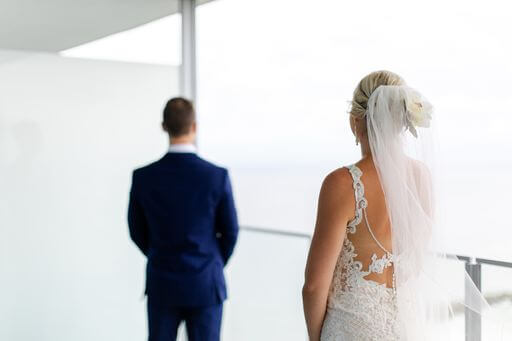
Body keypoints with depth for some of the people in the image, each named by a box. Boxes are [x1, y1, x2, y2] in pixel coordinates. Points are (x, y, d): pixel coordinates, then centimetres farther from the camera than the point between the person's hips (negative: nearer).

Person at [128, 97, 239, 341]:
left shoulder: (142, 177, -9)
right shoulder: (217, 176, -13)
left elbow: (137, 232, 3)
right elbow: (230, 232, -3)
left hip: (162, 285, 2)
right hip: (205, 285, -1)